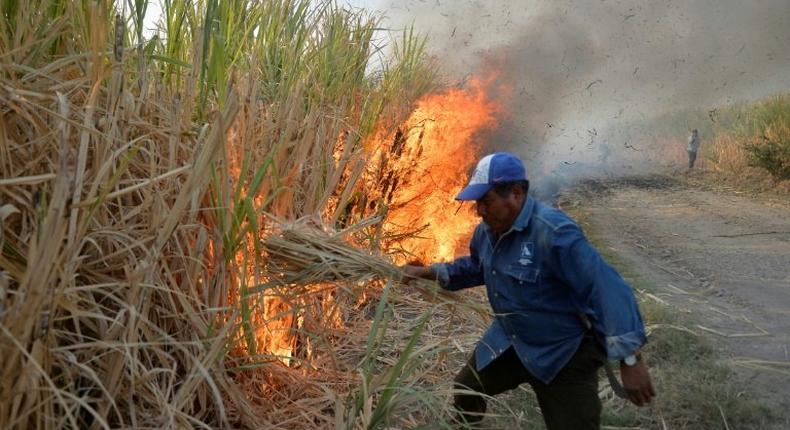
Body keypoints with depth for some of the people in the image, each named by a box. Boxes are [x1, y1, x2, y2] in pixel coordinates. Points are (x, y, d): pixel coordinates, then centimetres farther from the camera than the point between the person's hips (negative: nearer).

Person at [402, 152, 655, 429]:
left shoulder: (554, 234, -32)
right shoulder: (488, 230, -5)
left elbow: (606, 289, -33)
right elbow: (476, 267, 17)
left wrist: (629, 359, -34)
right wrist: (427, 272, 7)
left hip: (564, 355, -7)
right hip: (509, 341, 8)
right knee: (465, 391, 22)